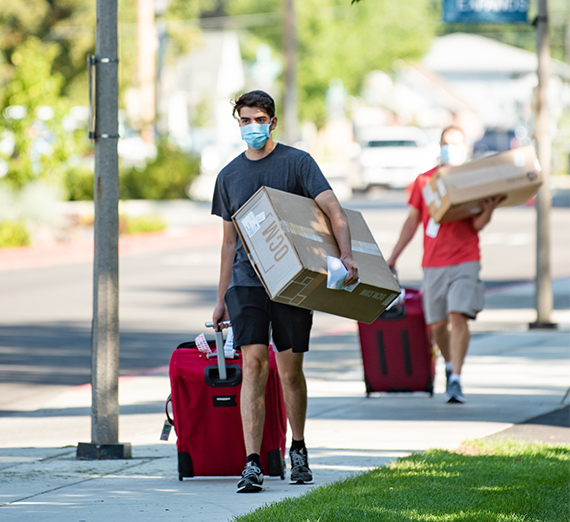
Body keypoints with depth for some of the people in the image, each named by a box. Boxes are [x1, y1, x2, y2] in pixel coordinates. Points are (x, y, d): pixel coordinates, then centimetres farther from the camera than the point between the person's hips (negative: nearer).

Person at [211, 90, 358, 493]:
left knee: (290, 371, 4)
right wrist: (221, 300, 18)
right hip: (246, 282, 2)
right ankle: (253, 464, -18)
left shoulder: (297, 162, 0)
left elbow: (333, 210, -10)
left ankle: (298, 451, 27)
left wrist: (346, 254, -27)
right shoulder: (229, 176, 12)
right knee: (253, 364, -12)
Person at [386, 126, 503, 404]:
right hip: (433, 263, 3)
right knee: (437, 324, 6)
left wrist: (487, 211, -26)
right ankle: (450, 364, 34)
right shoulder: (425, 180, 10)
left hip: (464, 261, -3)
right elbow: (412, 221, 17)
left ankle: (456, 380, -19)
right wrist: (393, 257, 16)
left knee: (458, 317, -17)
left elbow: (477, 225, -3)